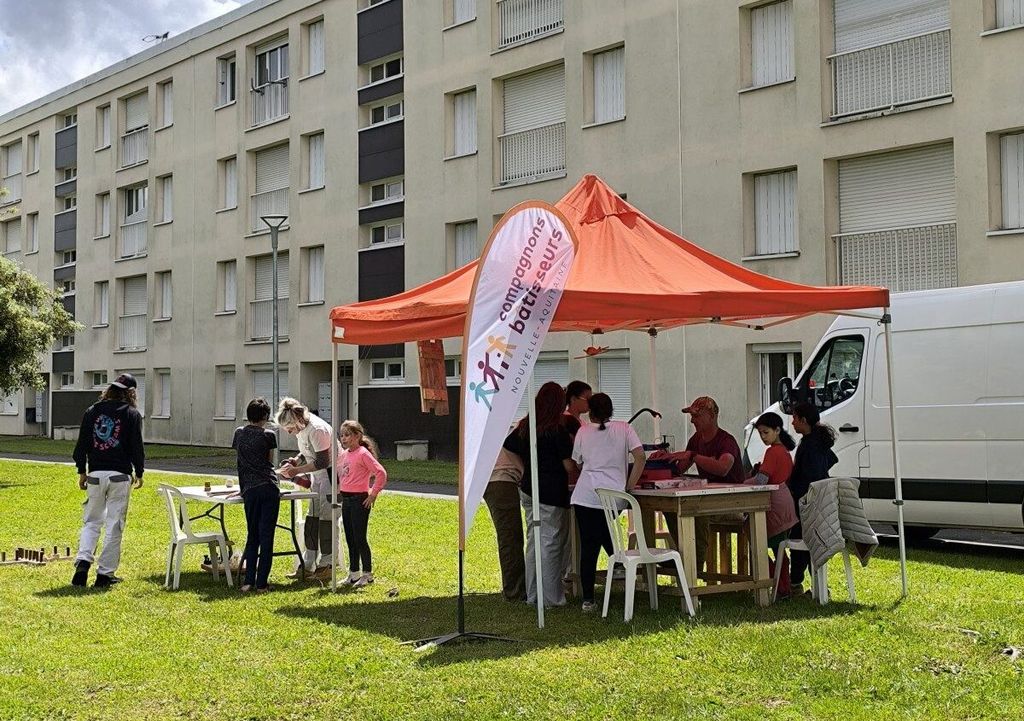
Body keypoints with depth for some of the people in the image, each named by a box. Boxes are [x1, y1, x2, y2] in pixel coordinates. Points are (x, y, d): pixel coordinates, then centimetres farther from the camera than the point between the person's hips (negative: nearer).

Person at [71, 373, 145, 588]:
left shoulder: (92, 411, 7)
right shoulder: (132, 414, -2)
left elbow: (82, 444, 8)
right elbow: (136, 446, -2)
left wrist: (82, 471, 16)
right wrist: (139, 473, 9)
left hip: (95, 474, 3)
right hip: (120, 475, -3)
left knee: (91, 521, 13)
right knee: (114, 525, 3)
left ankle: (83, 560, -7)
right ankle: (105, 573, 4)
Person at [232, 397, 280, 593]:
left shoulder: (239, 433, 11)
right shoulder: (268, 435, -1)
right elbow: (270, 461, 11)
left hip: (249, 490, 3)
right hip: (269, 488, -3)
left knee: (252, 536, 11)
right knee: (266, 536, 0)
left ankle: (248, 581, 4)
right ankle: (261, 583, -1)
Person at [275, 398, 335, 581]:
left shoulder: (317, 429, -27)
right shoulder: (300, 428, 1)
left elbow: (322, 462, -26)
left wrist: (297, 470, -22)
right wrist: (295, 461, -2)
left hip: (331, 473, -9)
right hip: (317, 476, 9)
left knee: (326, 518, -8)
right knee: (312, 518, 8)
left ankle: (326, 564, -2)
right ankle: (307, 564, 12)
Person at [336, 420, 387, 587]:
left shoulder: (363, 454, -14)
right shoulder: (343, 454, 9)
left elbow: (381, 473, -19)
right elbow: (340, 473, 28)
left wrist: (373, 495, -16)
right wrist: (339, 489, 14)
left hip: (359, 500, -8)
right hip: (346, 500, 8)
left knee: (359, 538, -3)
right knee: (350, 539, 13)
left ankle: (367, 574, 7)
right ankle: (353, 573, 23)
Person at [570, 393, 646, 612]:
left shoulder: (583, 431, 11)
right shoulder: (623, 429, 8)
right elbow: (640, 457, -3)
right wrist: (630, 485, 4)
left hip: (585, 496, 0)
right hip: (613, 497, 0)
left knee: (588, 546, 1)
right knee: (608, 542, 17)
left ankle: (588, 600, 1)